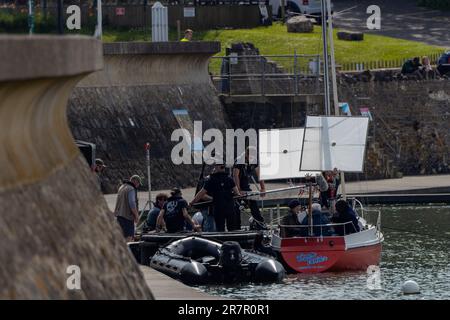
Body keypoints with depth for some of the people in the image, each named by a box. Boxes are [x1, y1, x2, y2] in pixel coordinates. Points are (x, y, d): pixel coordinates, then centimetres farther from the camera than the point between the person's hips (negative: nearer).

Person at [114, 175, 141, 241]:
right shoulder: (131, 189, -11)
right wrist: (136, 215, -8)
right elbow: (132, 204, -18)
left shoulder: (122, 187, 18)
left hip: (119, 215, 9)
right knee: (129, 236, -10)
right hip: (127, 216, -9)